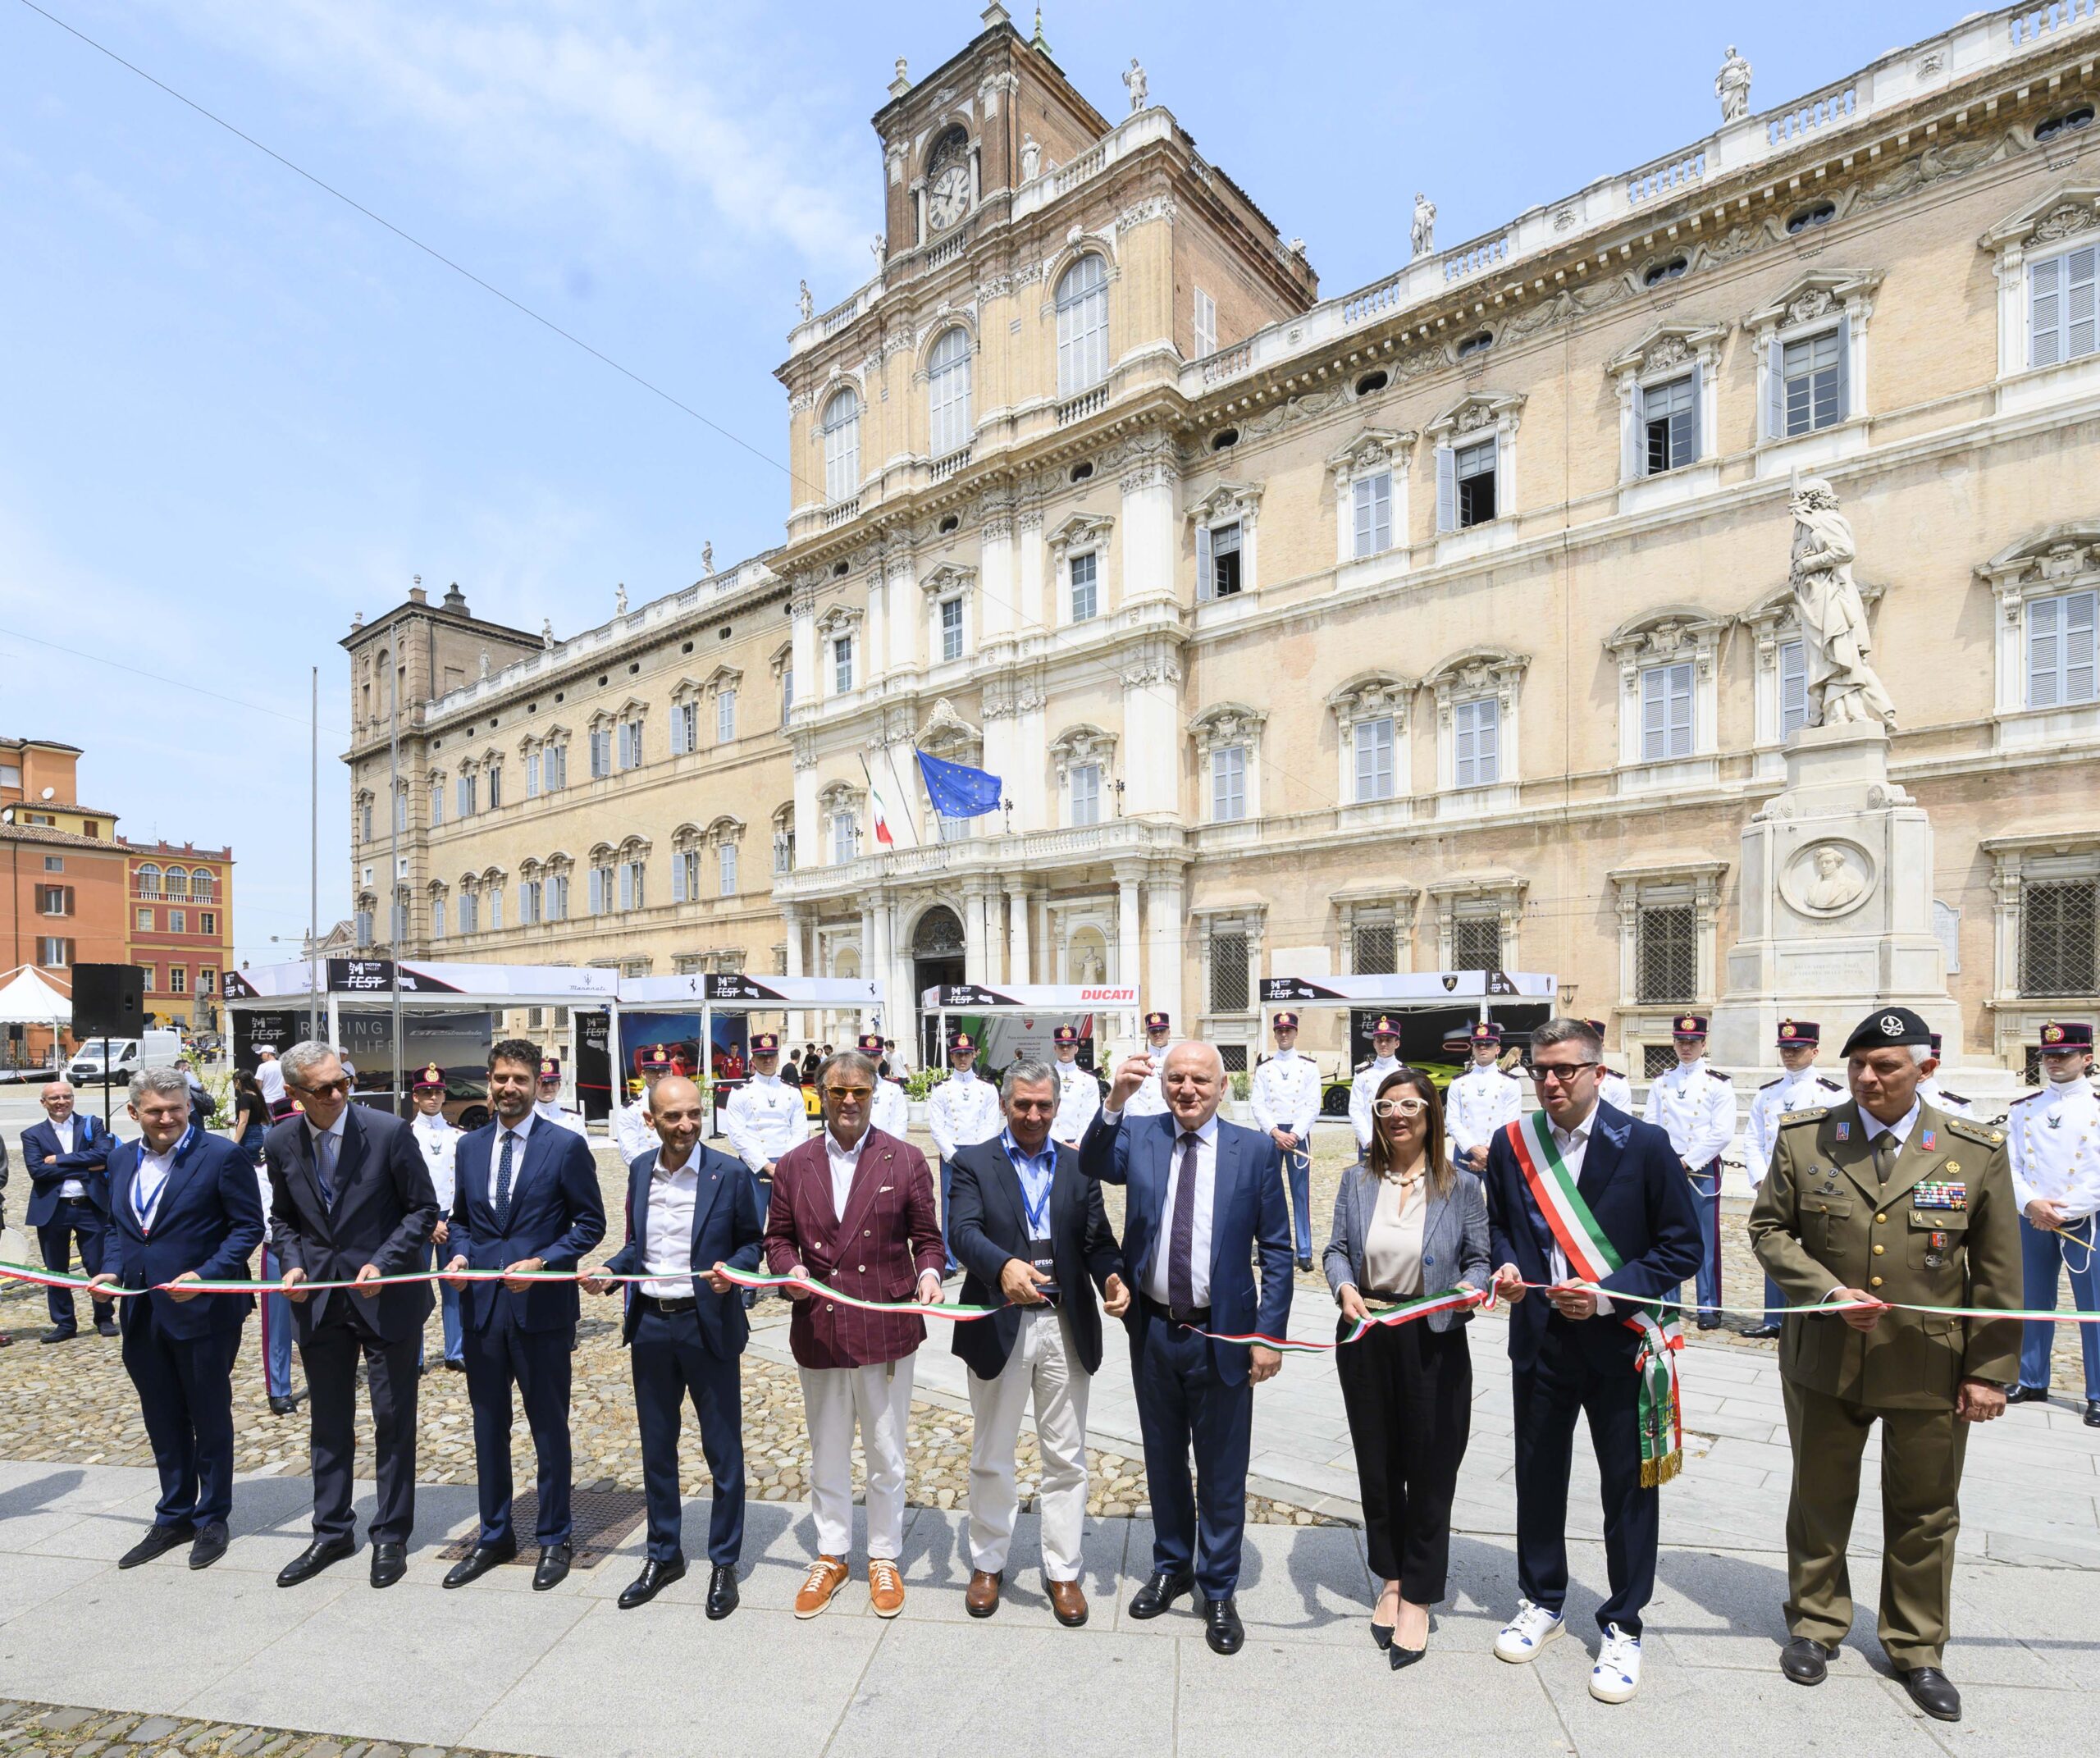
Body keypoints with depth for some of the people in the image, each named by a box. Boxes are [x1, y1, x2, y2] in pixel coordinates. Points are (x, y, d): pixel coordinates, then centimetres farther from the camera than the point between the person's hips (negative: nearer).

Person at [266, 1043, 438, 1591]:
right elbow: (282, 1216, 13)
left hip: (387, 1294, -4)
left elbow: (423, 1209, -9)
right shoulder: (281, 1143, -3)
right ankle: (332, 1533, 33)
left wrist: (384, 1263, -19)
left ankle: (391, 1536, 23)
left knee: (393, 1420, 8)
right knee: (328, 1422, 17)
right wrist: (292, 1263, -4)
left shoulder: (389, 1131, -16)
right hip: (319, 1298, 4)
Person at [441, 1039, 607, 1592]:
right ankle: (494, 1536, 34)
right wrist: (460, 1253, -3)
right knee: (488, 1425, 17)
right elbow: (461, 1216, 16)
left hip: (541, 1306, -4)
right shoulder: (470, 1145, 7)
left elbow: (590, 1223, -6)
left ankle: (554, 1539, 26)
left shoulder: (566, 1146, -9)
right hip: (482, 1304, 5)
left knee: (549, 1427, 9)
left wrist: (542, 1262, -18)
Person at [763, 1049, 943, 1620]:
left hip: (886, 1329, -2)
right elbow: (778, 1235, 9)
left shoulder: (905, 1160, -3)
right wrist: (789, 1270, -10)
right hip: (817, 1330, 2)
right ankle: (831, 1556, 38)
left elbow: (927, 1237, 0)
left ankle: (884, 1558, 34)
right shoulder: (793, 1165, 3)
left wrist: (928, 1273, -19)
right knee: (827, 1454, 19)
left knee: (886, 1455, 13)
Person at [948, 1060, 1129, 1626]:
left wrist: (1112, 1277, -22)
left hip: (1066, 1325, 2)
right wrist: (1004, 1265, -37)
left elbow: (1097, 1239, 0)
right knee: (991, 1456, 15)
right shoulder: (973, 1164, -2)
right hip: (999, 1325, -2)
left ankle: (1062, 1571, 30)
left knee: (1066, 1458, 13)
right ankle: (988, 1564, 35)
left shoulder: (1079, 1166, 6)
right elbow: (964, 1231, -18)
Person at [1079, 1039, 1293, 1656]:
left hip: (1223, 1334, -2)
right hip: (1153, 1331, 2)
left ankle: (1219, 1589, 34)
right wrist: (1115, 1101, -40)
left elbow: (1276, 1250, -5)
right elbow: (1092, 1166, -26)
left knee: (1221, 1468, 13)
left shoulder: (1255, 1149, -8)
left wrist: (1269, 1333, -8)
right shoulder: (1138, 1135, -5)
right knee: (1163, 1457, 21)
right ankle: (1172, 1566, 43)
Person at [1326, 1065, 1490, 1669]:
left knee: (1429, 1470, 7)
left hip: (1433, 1342, -2)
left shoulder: (1461, 1185, -4)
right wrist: (1344, 1288, -17)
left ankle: (1417, 1598, 25)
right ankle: (1391, 1580, 36)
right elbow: (1336, 1250, 2)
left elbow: (1478, 1259, 0)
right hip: (1366, 1339, 2)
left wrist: (1469, 1287, -20)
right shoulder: (1357, 1181, 1)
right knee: (1376, 1466, 15)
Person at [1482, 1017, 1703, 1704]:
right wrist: (1505, 1264, -9)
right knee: (1538, 1474, 16)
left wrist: (1607, 1294, -18)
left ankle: (1622, 1627, 32)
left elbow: (1682, 1246, -8)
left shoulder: (1644, 1144, -11)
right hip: (1539, 1337, 3)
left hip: (1619, 1340, -3)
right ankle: (1542, 1601, 38)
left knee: (1628, 1486, 10)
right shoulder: (1512, 1144, -1)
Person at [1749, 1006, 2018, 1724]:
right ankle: (1815, 1624, 36)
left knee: (1925, 1514, 15)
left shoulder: (1978, 1151, -6)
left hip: (1929, 1368, 0)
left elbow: (1998, 1275, -1)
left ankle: (1916, 1650, 37)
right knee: (1820, 1499, 16)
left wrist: (1989, 1370, -1)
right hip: (1824, 1361, 0)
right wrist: (1828, 1291, -15)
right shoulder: (1802, 1137, -6)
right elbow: (1769, 1228, -1)